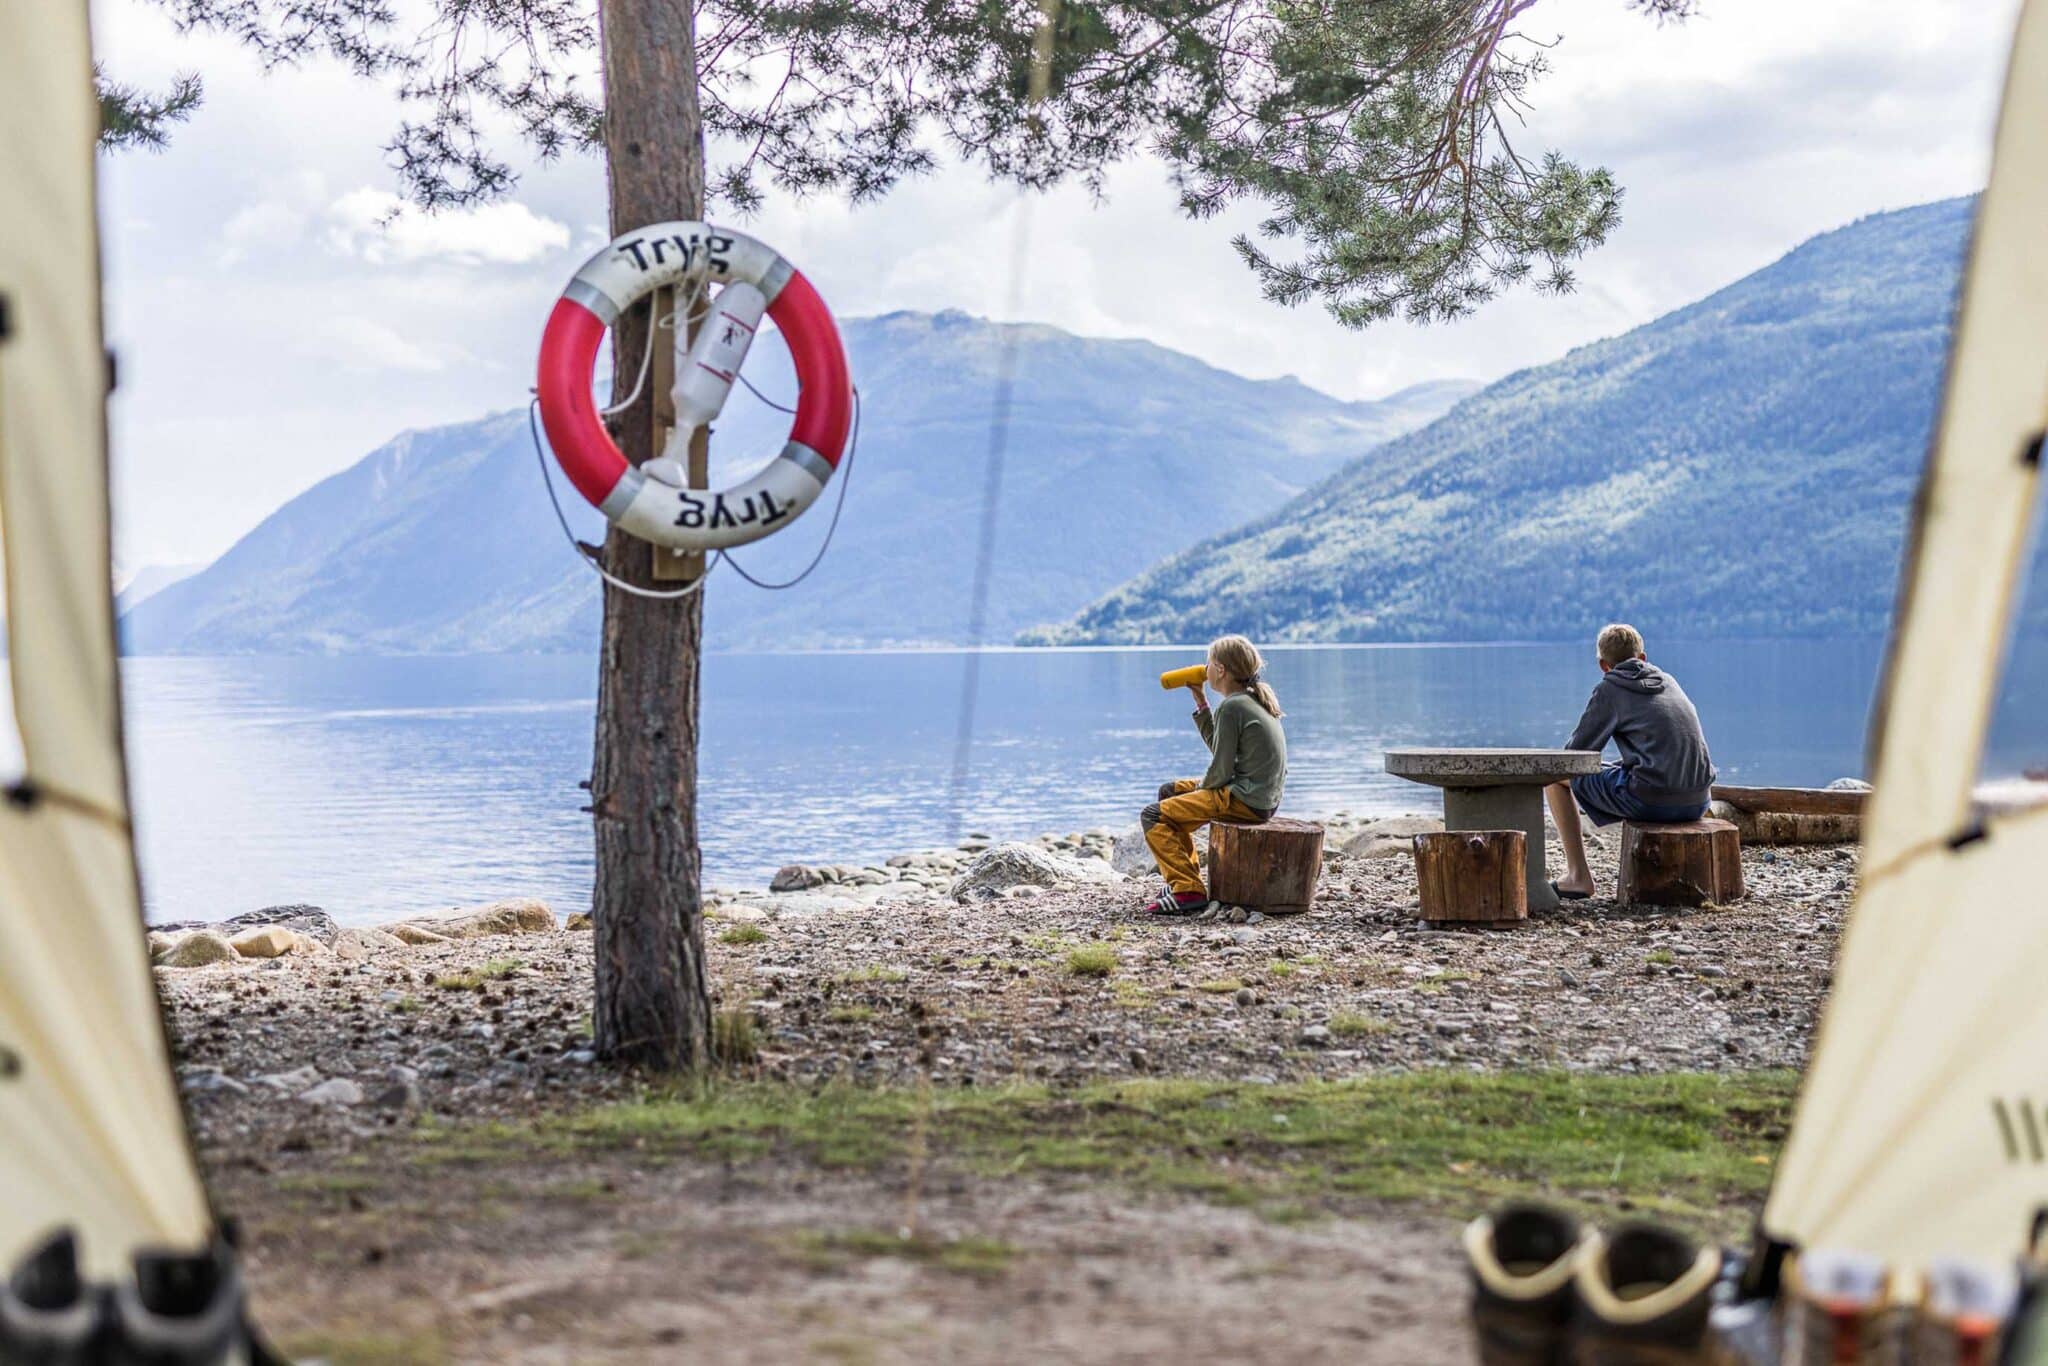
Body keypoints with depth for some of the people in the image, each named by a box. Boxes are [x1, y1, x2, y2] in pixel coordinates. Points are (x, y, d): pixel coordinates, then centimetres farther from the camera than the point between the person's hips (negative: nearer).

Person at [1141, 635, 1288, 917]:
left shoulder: (1230, 707, -16)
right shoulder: (1254, 701, 13)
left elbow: (1220, 772, -17)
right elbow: (1221, 748, 18)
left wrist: (1201, 786, 4)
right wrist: (1200, 701, 17)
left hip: (1244, 800, -10)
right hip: (1263, 796, 10)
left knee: (1152, 816, -10)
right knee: (1169, 791, 25)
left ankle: (1188, 891, -17)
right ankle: (1186, 876, 25)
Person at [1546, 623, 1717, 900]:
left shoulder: (1608, 689, 2)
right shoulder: (1668, 681, 20)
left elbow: (1574, 753, 4)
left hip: (1652, 800, -6)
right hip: (1697, 803, 6)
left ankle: (1579, 876, 5)